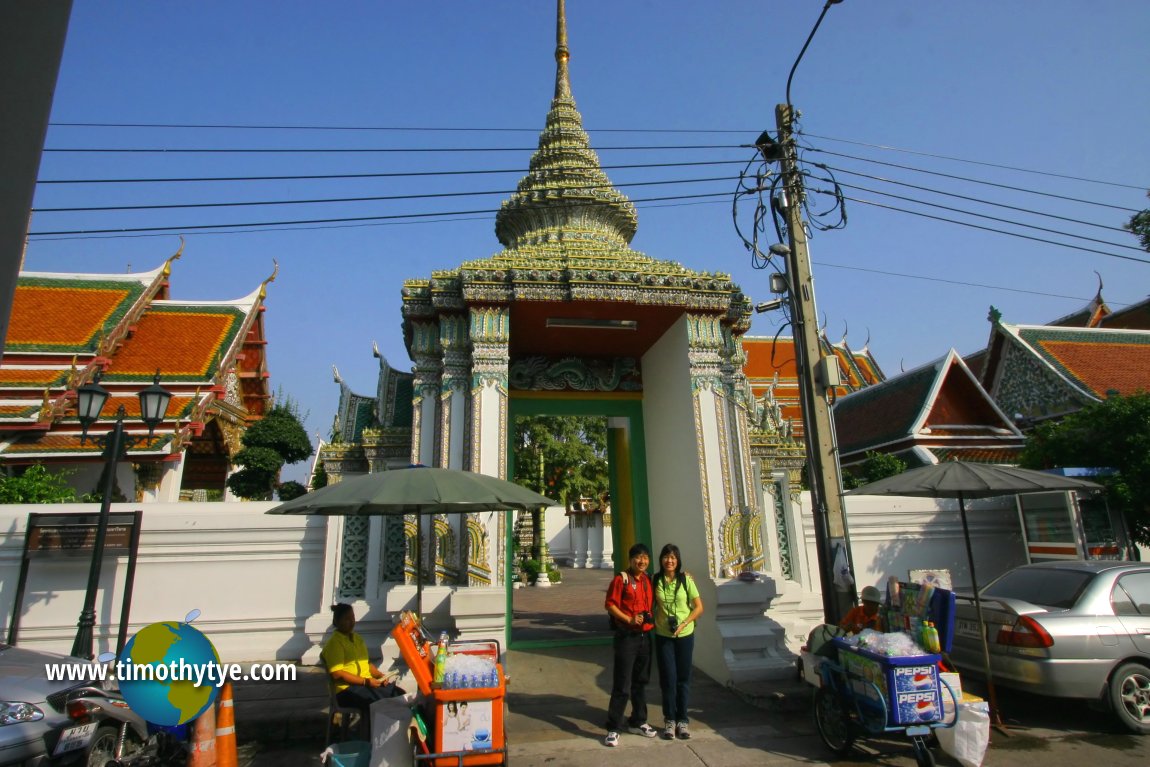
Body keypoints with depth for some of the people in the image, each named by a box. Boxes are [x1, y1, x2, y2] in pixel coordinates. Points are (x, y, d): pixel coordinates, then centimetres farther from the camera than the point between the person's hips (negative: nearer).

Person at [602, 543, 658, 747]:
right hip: (626, 637, -6)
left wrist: (651, 619, 5)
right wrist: (629, 619, -20)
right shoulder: (620, 580, -10)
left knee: (641, 682, 17)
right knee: (622, 685, -4)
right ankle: (613, 728, 6)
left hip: (645, 636, 6)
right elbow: (610, 605, -13)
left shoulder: (649, 581, 9)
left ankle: (637, 722, 31)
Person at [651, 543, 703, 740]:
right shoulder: (656, 580, -4)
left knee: (683, 678, 8)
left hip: (685, 635, 0)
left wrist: (684, 624, -12)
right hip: (663, 636, 0)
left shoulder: (686, 580, -6)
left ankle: (682, 720, 21)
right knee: (668, 679, 3)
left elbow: (699, 607, -3)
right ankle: (669, 720, 18)